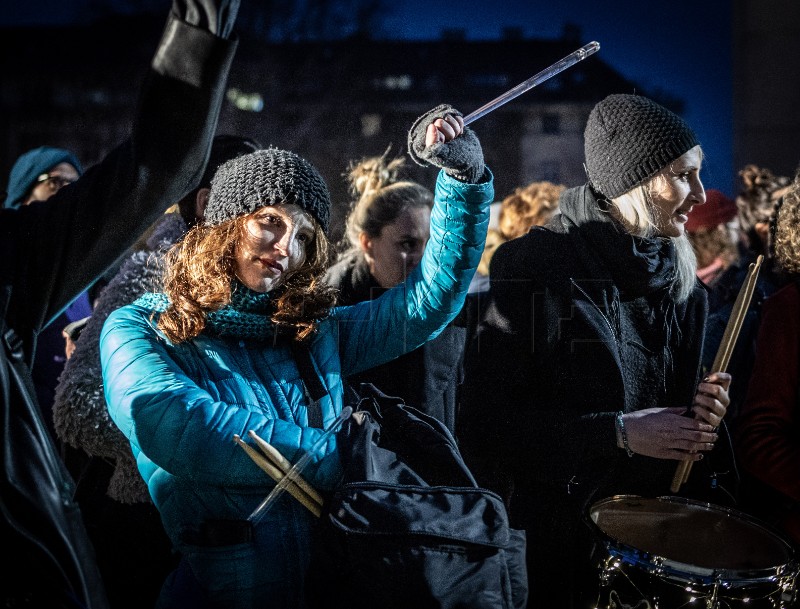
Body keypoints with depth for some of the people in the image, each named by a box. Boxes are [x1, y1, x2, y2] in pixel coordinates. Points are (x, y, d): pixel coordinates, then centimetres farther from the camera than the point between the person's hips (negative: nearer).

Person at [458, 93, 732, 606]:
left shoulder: (682, 280, 5)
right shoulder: (535, 266, -16)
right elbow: (488, 417, -20)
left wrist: (698, 414, -7)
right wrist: (618, 431, -22)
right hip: (550, 530, -6)